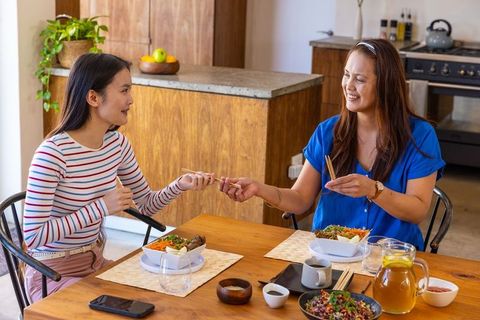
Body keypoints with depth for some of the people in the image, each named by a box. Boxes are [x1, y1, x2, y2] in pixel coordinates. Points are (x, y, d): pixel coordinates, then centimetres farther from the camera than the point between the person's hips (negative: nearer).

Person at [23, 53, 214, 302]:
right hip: (53, 274, -7)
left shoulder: (117, 143, -1)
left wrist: (180, 185, -10)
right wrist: (102, 207, -28)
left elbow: (145, 205, 10)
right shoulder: (52, 154, -25)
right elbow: (33, 236, -25)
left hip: (96, 262, 7)